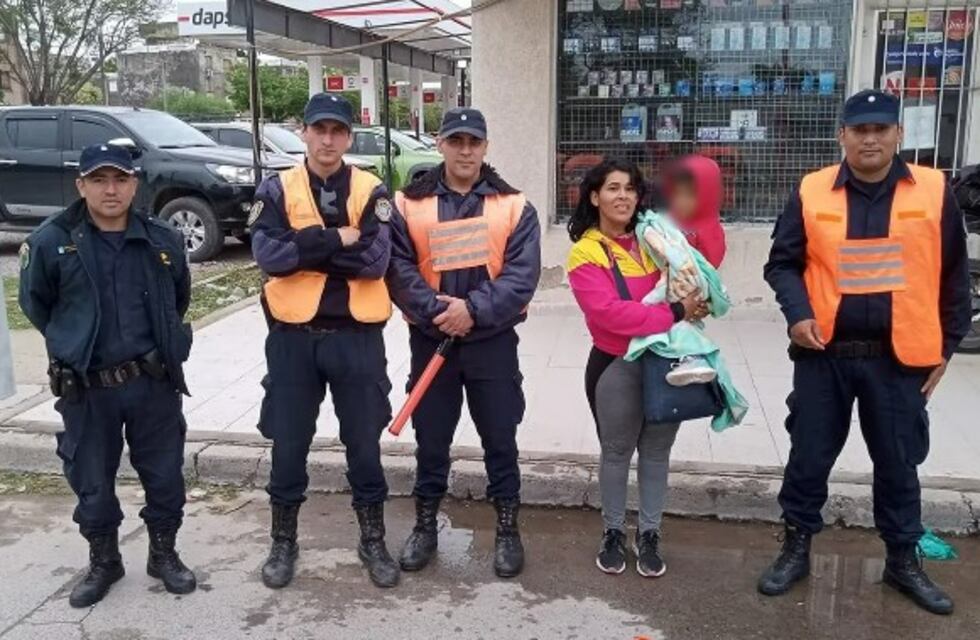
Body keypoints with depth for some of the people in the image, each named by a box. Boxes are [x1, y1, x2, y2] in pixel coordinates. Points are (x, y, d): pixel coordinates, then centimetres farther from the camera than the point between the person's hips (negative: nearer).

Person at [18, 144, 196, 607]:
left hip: (155, 382, 1)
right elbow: (35, 305, 6)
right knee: (92, 484, 11)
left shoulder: (163, 240, -1)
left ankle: (164, 555, 31)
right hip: (85, 389, -1)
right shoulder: (50, 241, -8)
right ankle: (103, 562, 33)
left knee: (164, 475, 10)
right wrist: (74, 345, 10)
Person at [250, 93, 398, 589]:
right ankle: (283, 542, 30)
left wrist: (304, 246, -14)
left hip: (357, 336, 0)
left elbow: (376, 261, -14)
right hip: (293, 336, 0)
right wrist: (338, 240, -16)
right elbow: (268, 255, -14)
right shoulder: (277, 190, 2)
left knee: (364, 443, 10)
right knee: (288, 445, 11)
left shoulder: (371, 192, 1)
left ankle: (373, 541, 28)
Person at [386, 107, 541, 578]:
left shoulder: (514, 205, 0)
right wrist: (436, 311, -20)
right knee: (430, 439, 12)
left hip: (493, 341, 0)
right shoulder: (409, 204, 2)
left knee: (500, 439, 9)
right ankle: (425, 526, 29)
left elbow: (522, 275, -9)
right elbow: (399, 269, -6)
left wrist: (474, 309, -20)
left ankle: (507, 530, 24)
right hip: (431, 339, 1)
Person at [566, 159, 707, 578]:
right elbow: (610, 313, -22)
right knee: (617, 452, 10)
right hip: (617, 366, -4)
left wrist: (694, 302, -5)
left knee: (656, 450, 13)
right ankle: (613, 533, 27)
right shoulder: (585, 252, -10)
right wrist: (674, 313, -23)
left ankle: (650, 535, 26)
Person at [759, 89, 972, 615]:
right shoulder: (811, 192, -2)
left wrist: (946, 346, 5)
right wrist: (798, 313, -14)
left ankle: (903, 560, 33)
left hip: (901, 359, 1)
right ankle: (796, 549, 28)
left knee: (899, 463, 13)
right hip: (824, 355, 0)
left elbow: (953, 276, 5)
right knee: (809, 456, 10)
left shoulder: (933, 191, -1)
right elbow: (782, 264, 3)